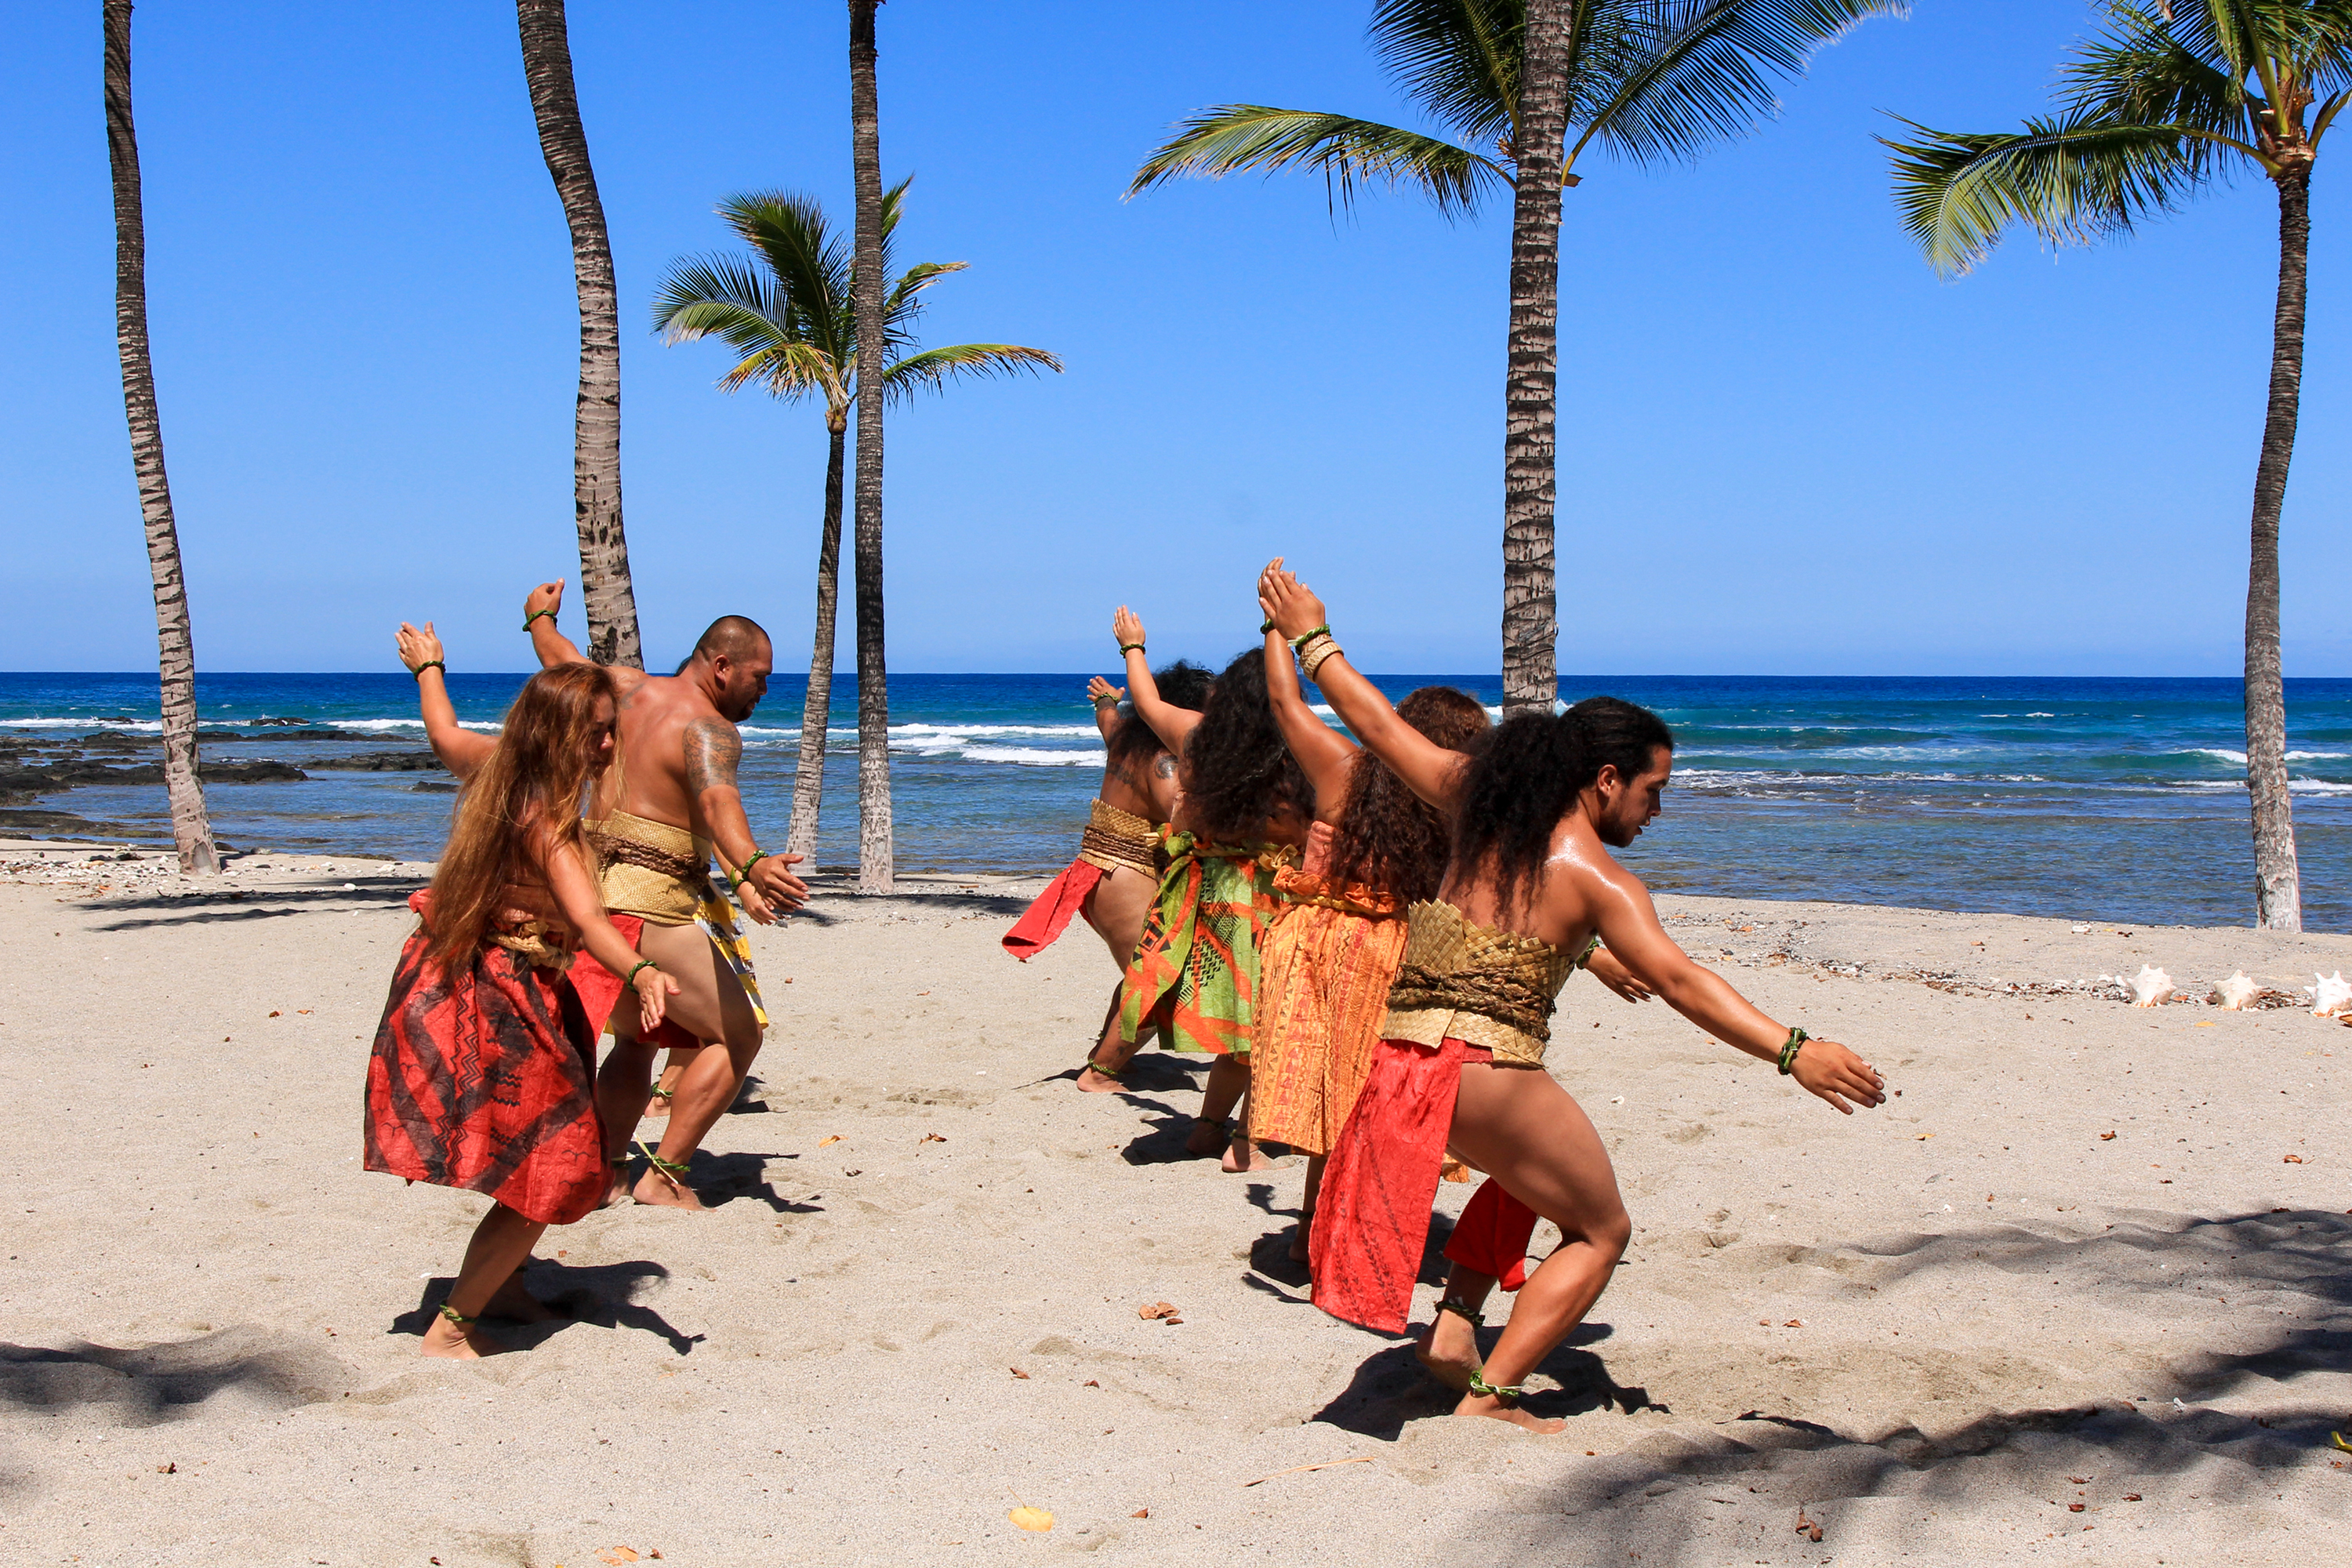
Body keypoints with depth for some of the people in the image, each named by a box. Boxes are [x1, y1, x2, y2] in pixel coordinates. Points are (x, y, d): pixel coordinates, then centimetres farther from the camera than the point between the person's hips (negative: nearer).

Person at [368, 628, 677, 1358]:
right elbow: (586, 919, -42)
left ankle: (502, 1283, 38)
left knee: (545, 1156, 24)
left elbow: (445, 733, 22)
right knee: (547, 1176, -2)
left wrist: (427, 668, 42)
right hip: (502, 1004, -10)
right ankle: (449, 1329, 3)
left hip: (455, 980, 10)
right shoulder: (546, 824, -26)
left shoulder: (494, 765, -1)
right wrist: (641, 973, -59)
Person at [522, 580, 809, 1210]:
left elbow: (564, 660, 28)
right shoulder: (709, 729, -15)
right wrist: (751, 865, -56)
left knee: (638, 1039, 25)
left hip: (595, 891, 9)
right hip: (653, 904, -9)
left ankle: (606, 1171, 22)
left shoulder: (633, 689, 9)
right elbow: (717, 799, -37)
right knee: (738, 1035, -1)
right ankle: (664, 1176, -5)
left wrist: (540, 618, 51)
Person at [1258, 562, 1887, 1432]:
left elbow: (1378, 725, 16)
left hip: (1400, 1058, 7)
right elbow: (1677, 979, -21)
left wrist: (1310, 636, 29)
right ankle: (1490, 1394, 2)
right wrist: (1792, 1051, -27)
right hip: (1488, 1072, -7)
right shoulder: (1597, 879, -9)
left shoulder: (1481, 804, 8)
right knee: (1600, 1231, 12)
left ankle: (1456, 1327, 24)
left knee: (1528, 1168, 34)